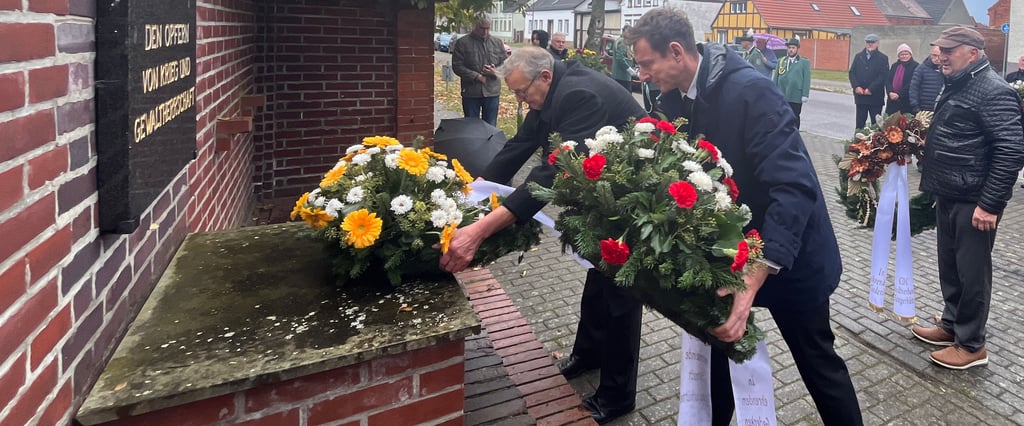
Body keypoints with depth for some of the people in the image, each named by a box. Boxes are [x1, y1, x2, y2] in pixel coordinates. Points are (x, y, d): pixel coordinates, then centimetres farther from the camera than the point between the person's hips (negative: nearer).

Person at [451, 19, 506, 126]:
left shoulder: (497, 43, 9)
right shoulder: (462, 43, -1)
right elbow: (457, 66, -6)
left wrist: (495, 71, -13)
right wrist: (477, 77, -14)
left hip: (492, 92, 2)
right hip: (470, 93, -2)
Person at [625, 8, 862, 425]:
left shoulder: (751, 91, -28)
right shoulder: (674, 100, -4)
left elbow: (794, 186, -34)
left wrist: (754, 278, -42)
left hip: (787, 256, -6)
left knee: (816, 361, 10)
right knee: (717, 344, 19)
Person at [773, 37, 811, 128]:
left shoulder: (804, 62, 3)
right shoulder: (781, 61, 12)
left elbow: (806, 79, -2)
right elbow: (776, 77, 13)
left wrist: (805, 95, -9)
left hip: (796, 97, -3)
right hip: (781, 96, 3)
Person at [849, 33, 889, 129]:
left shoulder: (883, 58, 1)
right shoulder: (858, 56, 11)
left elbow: (883, 76, -8)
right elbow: (852, 72, 6)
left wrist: (871, 89, -16)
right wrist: (856, 86, -8)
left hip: (875, 96, -3)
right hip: (860, 95, 3)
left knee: (875, 123, 2)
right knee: (860, 122, 6)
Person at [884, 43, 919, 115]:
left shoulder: (915, 66, -2)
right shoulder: (894, 66, 17)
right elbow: (888, 81, 9)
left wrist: (899, 94, -15)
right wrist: (890, 92, -8)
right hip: (892, 101, 5)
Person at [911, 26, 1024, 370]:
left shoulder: (993, 91, -17)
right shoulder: (956, 86, 13)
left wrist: (989, 204, -23)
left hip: (973, 201, -9)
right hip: (949, 196, 9)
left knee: (972, 272, 2)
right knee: (949, 265, 18)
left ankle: (972, 345, 15)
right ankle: (951, 325, 33)